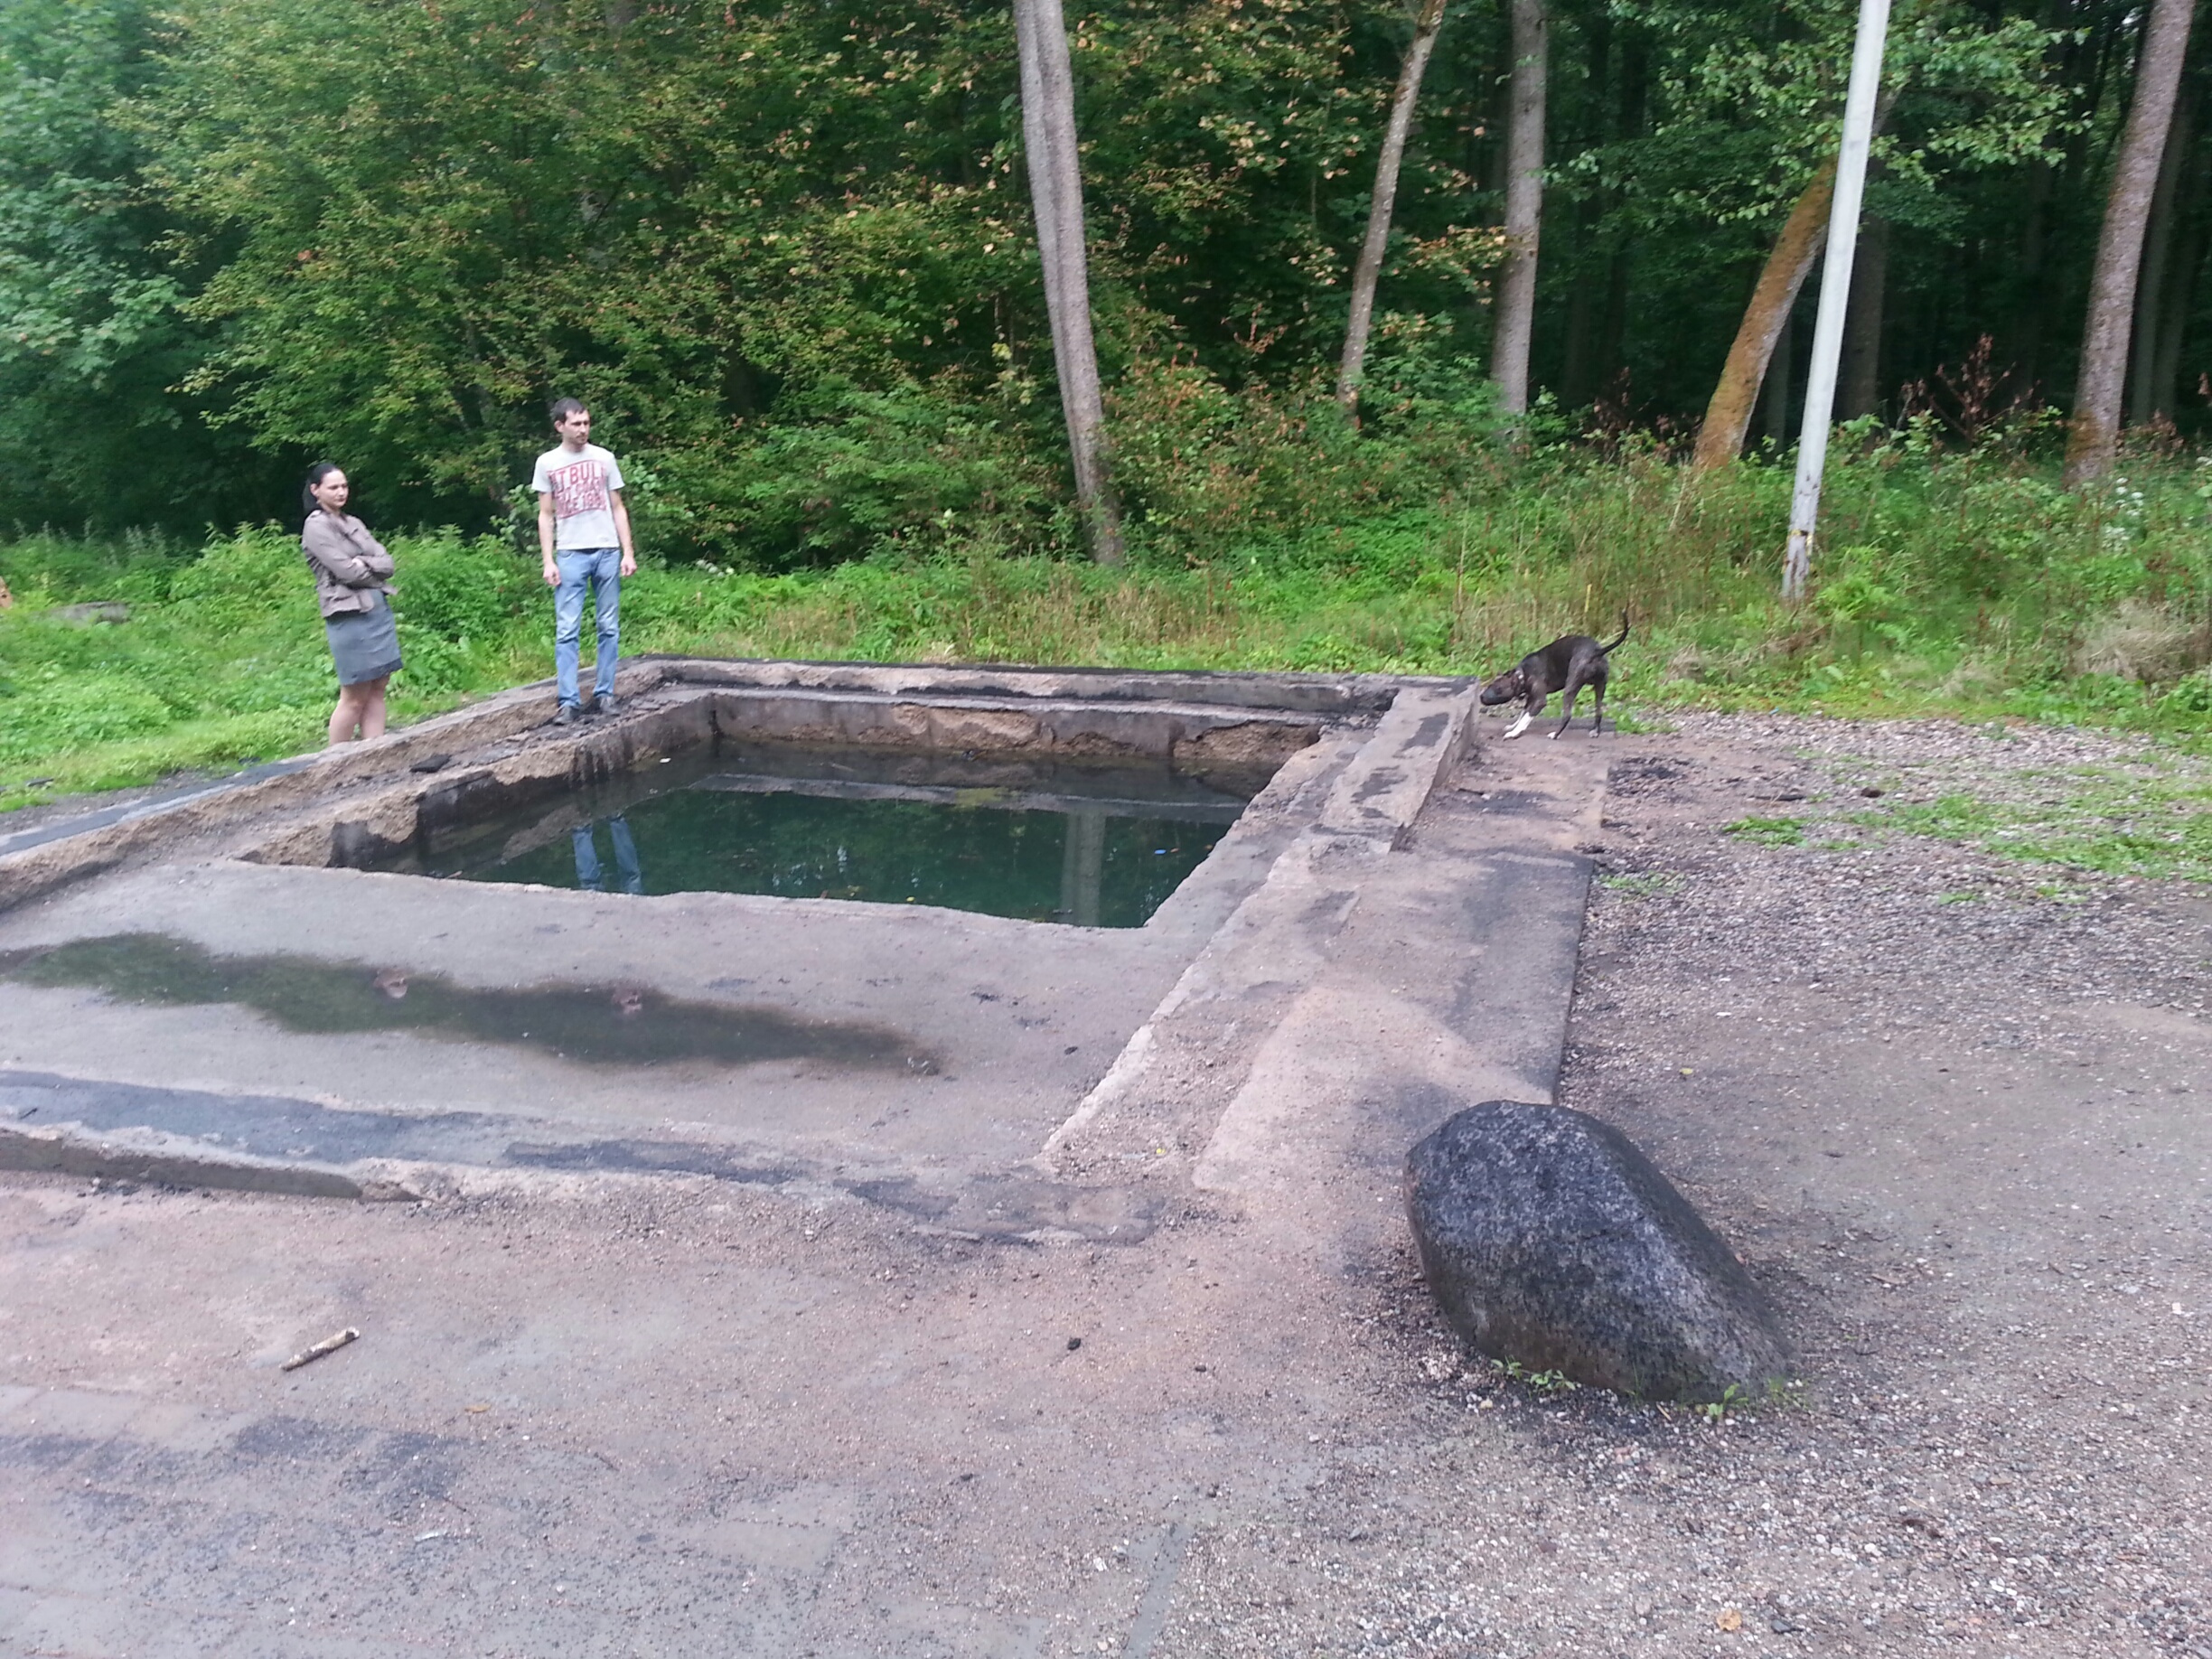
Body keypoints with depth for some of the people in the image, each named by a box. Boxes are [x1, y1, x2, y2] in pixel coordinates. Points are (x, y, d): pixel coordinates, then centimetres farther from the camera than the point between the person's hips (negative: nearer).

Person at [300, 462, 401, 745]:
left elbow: (387, 562, 7)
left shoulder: (352, 523, 16)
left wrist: (363, 565, -10)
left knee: (376, 691, 5)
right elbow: (346, 570, -13)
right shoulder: (316, 526, -5)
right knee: (354, 698, -4)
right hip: (349, 613, -7)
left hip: (379, 607, 7)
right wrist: (374, 568, 4)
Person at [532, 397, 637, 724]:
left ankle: (604, 694, 11)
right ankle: (568, 700, -5)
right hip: (570, 554, -1)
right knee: (567, 631, -6)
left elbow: (618, 509, 10)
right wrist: (548, 561, -3)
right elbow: (546, 516, 6)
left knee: (609, 629, 4)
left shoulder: (604, 458, 7)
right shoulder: (547, 462, 5)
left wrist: (628, 553, 1)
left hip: (607, 552, 1)